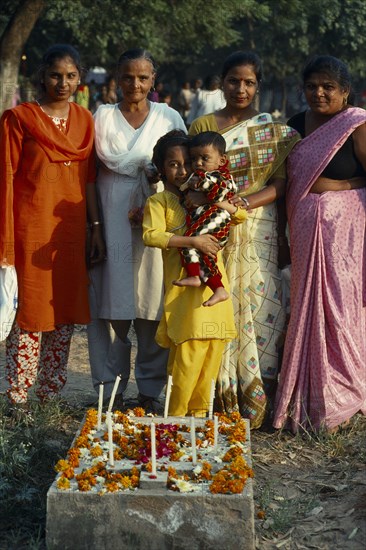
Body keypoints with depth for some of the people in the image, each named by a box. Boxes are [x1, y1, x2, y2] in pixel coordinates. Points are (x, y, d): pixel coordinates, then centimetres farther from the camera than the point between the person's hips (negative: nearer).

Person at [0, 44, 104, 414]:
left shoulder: (84, 119, 10)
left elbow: (88, 178, 13)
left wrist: (96, 228, 9)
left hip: (71, 230, 5)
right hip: (32, 230, -5)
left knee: (65, 317, 9)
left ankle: (51, 396, 21)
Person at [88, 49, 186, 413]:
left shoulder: (169, 117, 10)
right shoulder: (104, 116, 11)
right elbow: (106, 159, -3)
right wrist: (151, 164, -5)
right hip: (112, 221, 0)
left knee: (153, 304, 0)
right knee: (111, 303, -1)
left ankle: (151, 390, 11)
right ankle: (110, 388, 9)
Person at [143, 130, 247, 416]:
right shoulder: (159, 201, 0)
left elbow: (241, 215, 15)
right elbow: (151, 235, -16)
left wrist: (217, 202, -5)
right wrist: (193, 241, -21)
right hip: (184, 285, -6)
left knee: (214, 346, 5)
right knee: (190, 349, -12)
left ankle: (199, 410, 17)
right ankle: (175, 415, 1)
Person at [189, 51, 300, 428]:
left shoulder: (275, 130, 8)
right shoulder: (201, 126, 10)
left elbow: (281, 183, 0)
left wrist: (245, 202, -16)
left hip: (258, 231, 0)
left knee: (258, 308, -5)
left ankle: (255, 406, 5)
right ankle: (221, 401, 7)